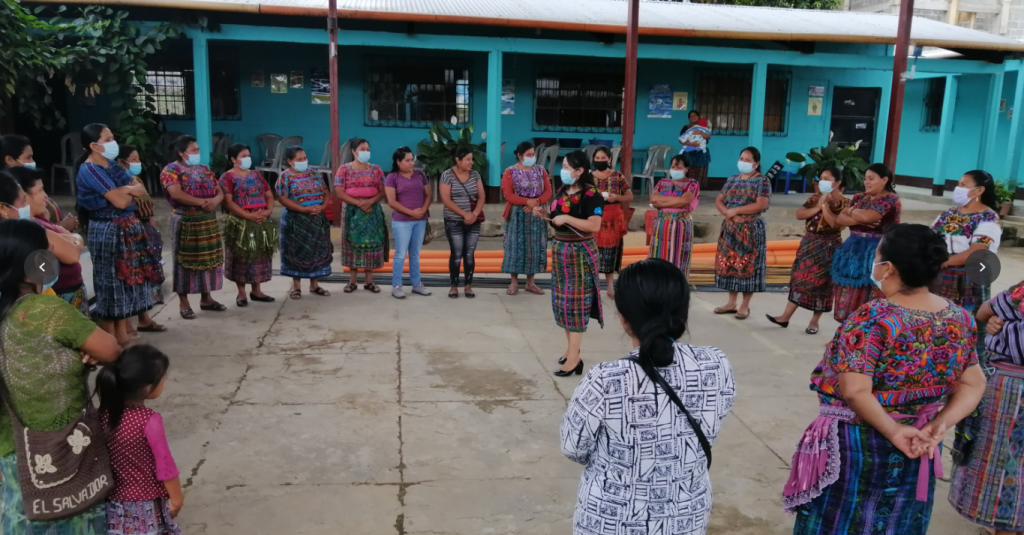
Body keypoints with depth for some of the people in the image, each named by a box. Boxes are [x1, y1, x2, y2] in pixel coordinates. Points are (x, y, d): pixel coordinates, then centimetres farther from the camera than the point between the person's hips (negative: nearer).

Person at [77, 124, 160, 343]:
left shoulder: (113, 165, 12)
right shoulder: (89, 170, -14)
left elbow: (142, 191, 7)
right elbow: (120, 202, -21)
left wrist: (125, 190, -13)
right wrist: (131, 191, 0)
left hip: (128, 228, 8)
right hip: (108, 231, -8)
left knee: (128, 279, 11)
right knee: (111, 282, -2)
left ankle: (123, 333, 21)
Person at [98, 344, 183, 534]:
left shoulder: (104, 414, -7)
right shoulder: (149, 420, -23)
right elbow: (164, 465, -16)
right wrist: (177, 498, -4)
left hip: (114, 499, 5)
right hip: (145, 503, -5)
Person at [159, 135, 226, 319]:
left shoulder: (204, 169, 14)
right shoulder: (171, 170, -6)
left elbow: (220, 192, 10)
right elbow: (176, 194, -21)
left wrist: (215, 200, -14)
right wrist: (202, 202, -18)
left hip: (209, 221, 6)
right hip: (186, 222, -6)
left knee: (209, 259, 9)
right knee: (185, 261, 0)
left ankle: (206, 298, 20)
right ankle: (183, 302, 7)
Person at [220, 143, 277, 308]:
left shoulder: (256, 174, 15)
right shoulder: (227, 177, -4)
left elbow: (269, 195, 13)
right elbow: (228, 202, -14)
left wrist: (269, 210, -7)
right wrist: (249, 215, -20)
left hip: (262, 222, 6)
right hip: (240, 223, -6)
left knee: (260, 256, 9)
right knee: (241, 258, 1)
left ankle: (256, 291, 20)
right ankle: (241, 293, 11)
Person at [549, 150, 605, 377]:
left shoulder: (591, 194, -16)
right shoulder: (562, 191, 9)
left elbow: (594, 225, -26)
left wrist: (567, 218, -25)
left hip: (580, 252, -8)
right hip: (560, 249, 8)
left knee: (576, 302, -5)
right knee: (562, 300, 12)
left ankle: (574, 357, -1)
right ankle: (571, 348, 23)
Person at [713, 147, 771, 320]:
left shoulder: (762, 181, -6)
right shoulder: (732, 179, 12)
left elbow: (761, 205, -17)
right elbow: (719, 200, 8)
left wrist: (735, 210, -17)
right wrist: (727, 212, -12)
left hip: (751, 229, -6)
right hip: (730, 228, 6)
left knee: (747, 266, -3)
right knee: (729, 264, 7)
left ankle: (745, 305, 6)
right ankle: (732, 303, 17)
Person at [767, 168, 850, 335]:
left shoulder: (844, 203, -9)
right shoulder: (814, 197, 7)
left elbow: (835, 223, -24)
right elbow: (799, 214, -4)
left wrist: (824, 204, -19)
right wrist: (817, 207, -15)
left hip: (828, 247, -5)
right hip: (809, 243, 5)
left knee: (821, 284, 2)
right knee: (800, 279, 5)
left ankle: (814, 321, 14)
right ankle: (785, 317, 7)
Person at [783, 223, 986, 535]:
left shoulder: (873, 319, -23)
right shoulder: (959, 319, -2)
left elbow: (854, 391, -29)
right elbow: (973, 385, 3)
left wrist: (892, 431, -19)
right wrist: (940, 425, -8)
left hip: (857, 446, -6)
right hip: (913, 450, 6)